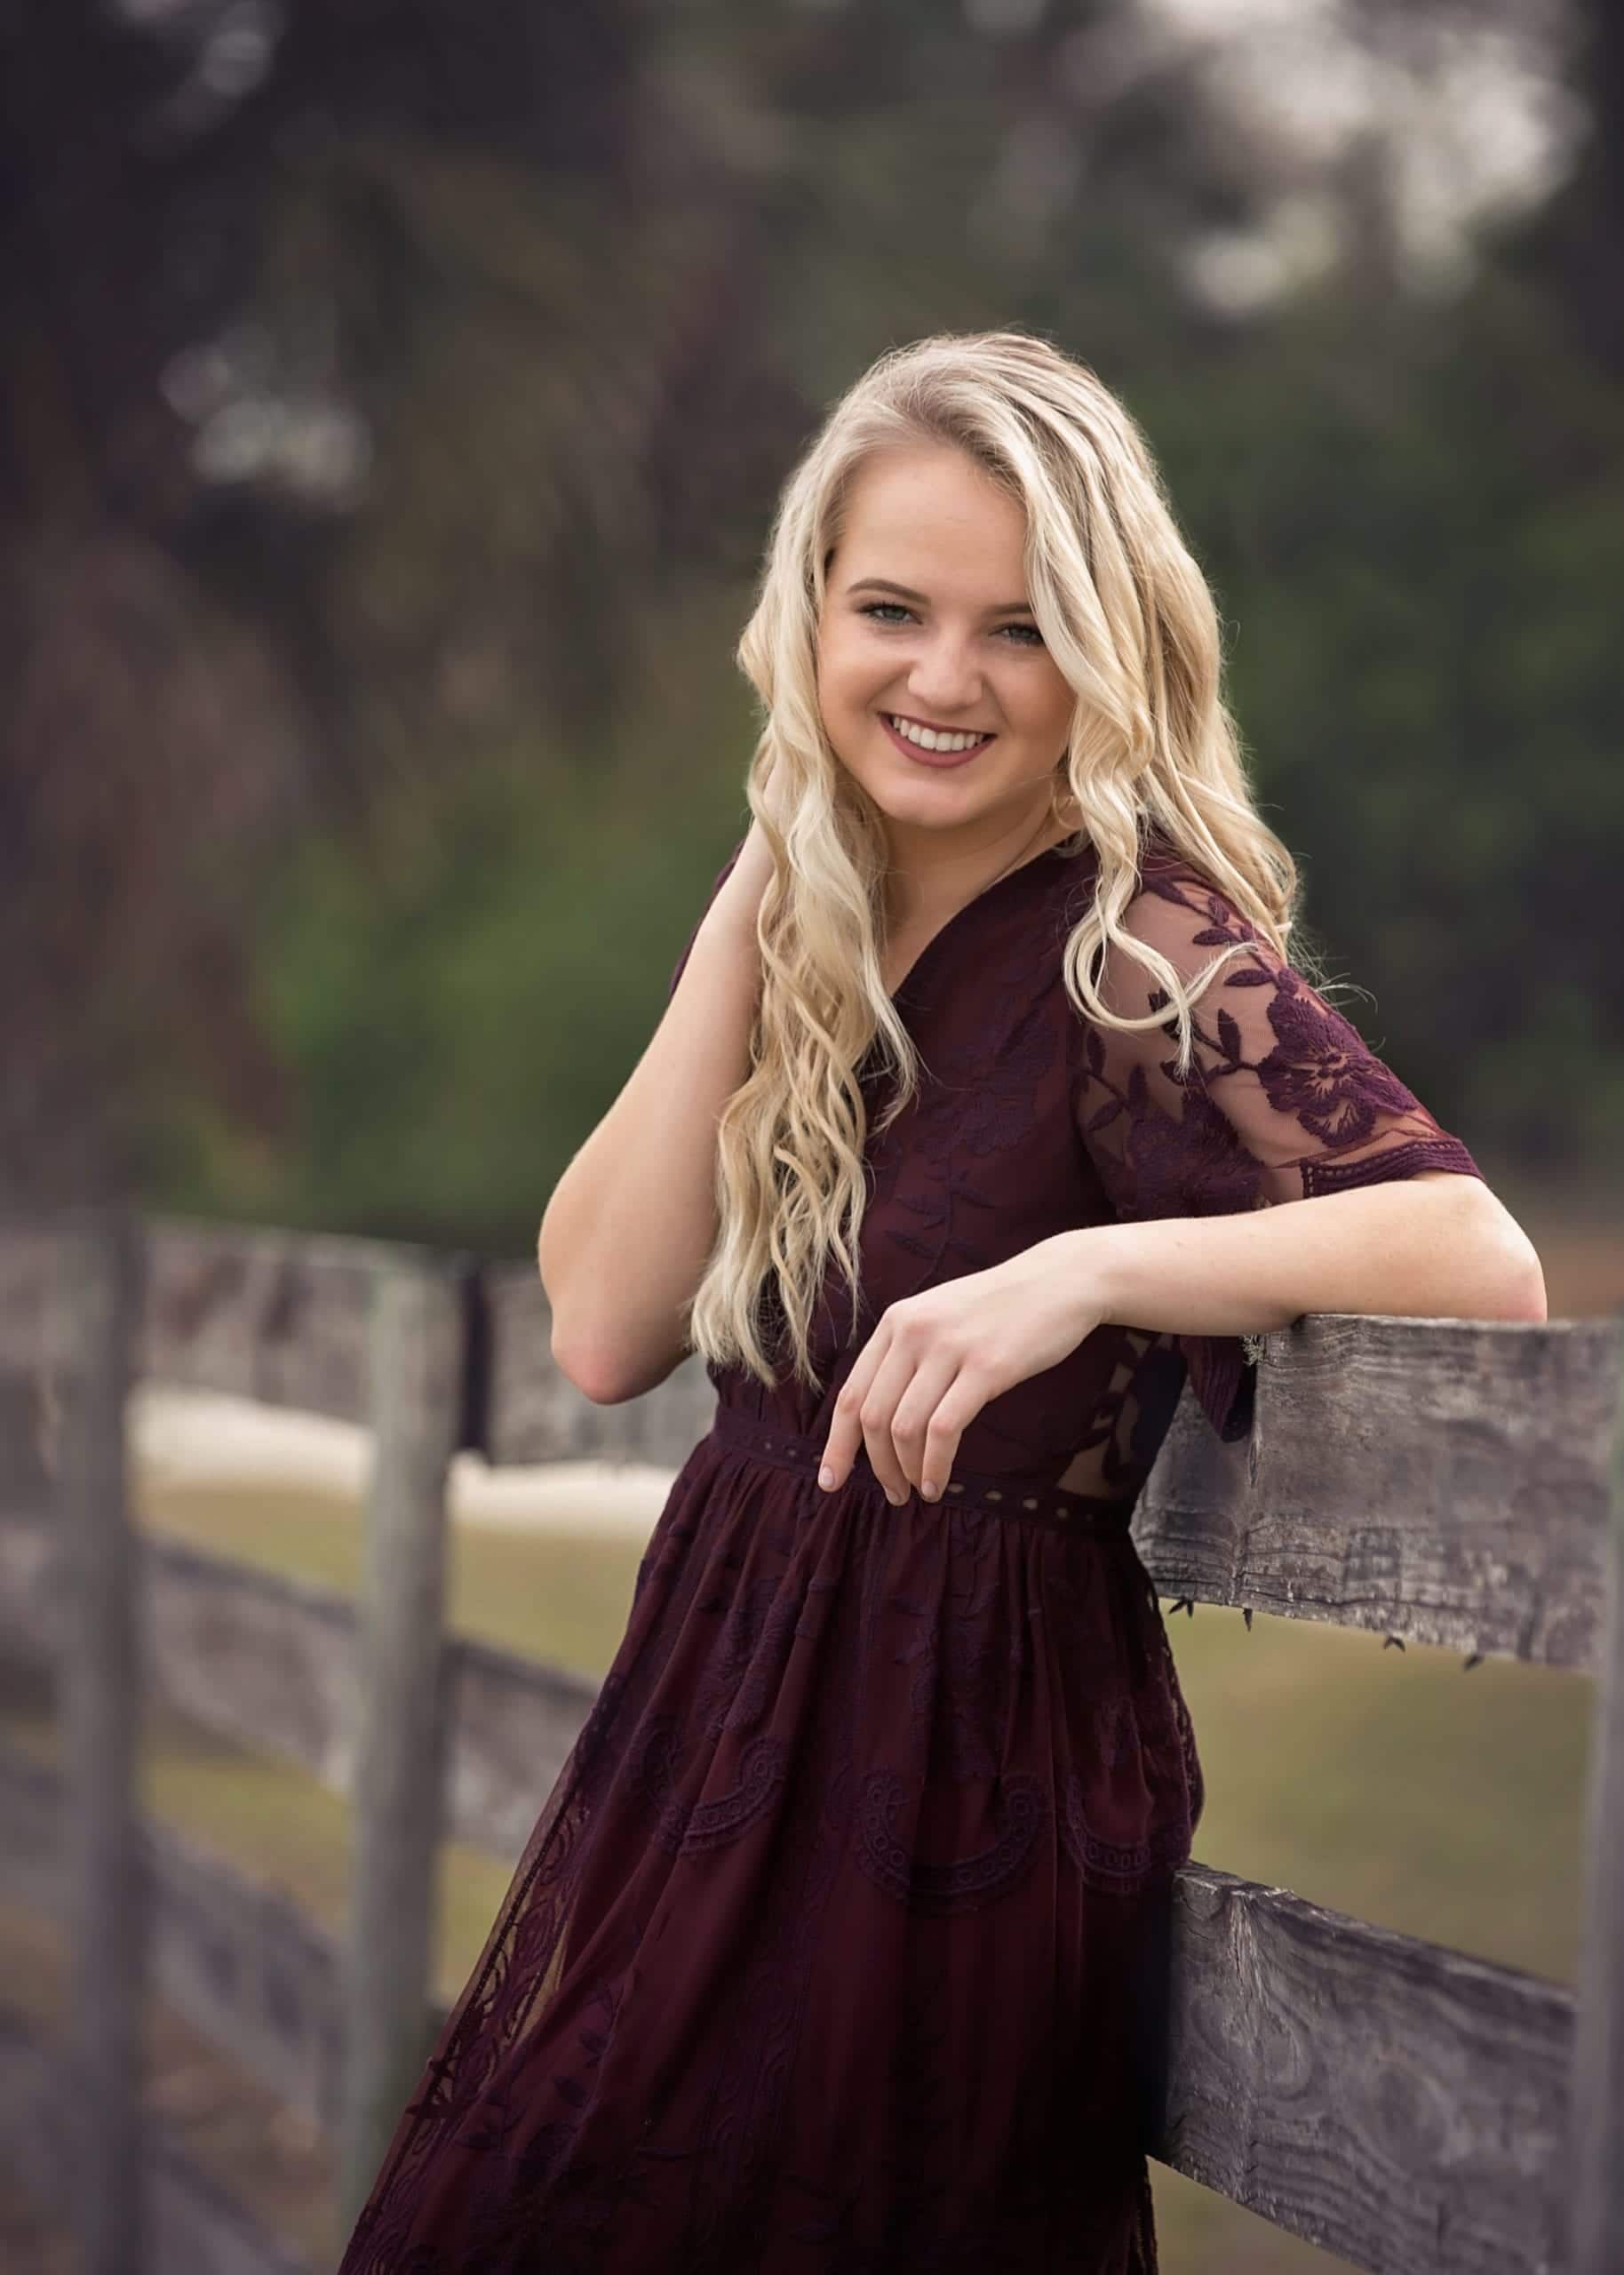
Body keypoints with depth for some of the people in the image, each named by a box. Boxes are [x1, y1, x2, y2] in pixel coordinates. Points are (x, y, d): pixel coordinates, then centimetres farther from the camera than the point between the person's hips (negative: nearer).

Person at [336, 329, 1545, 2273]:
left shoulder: (1137, 943, -15)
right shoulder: (823, 932, 5)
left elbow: (1480, 1256, -26)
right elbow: (604, 1330, -4)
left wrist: (1084, 1269, -37)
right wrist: (748, 916, -7)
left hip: (954, 1766, -7)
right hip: (723, 1715, 7)